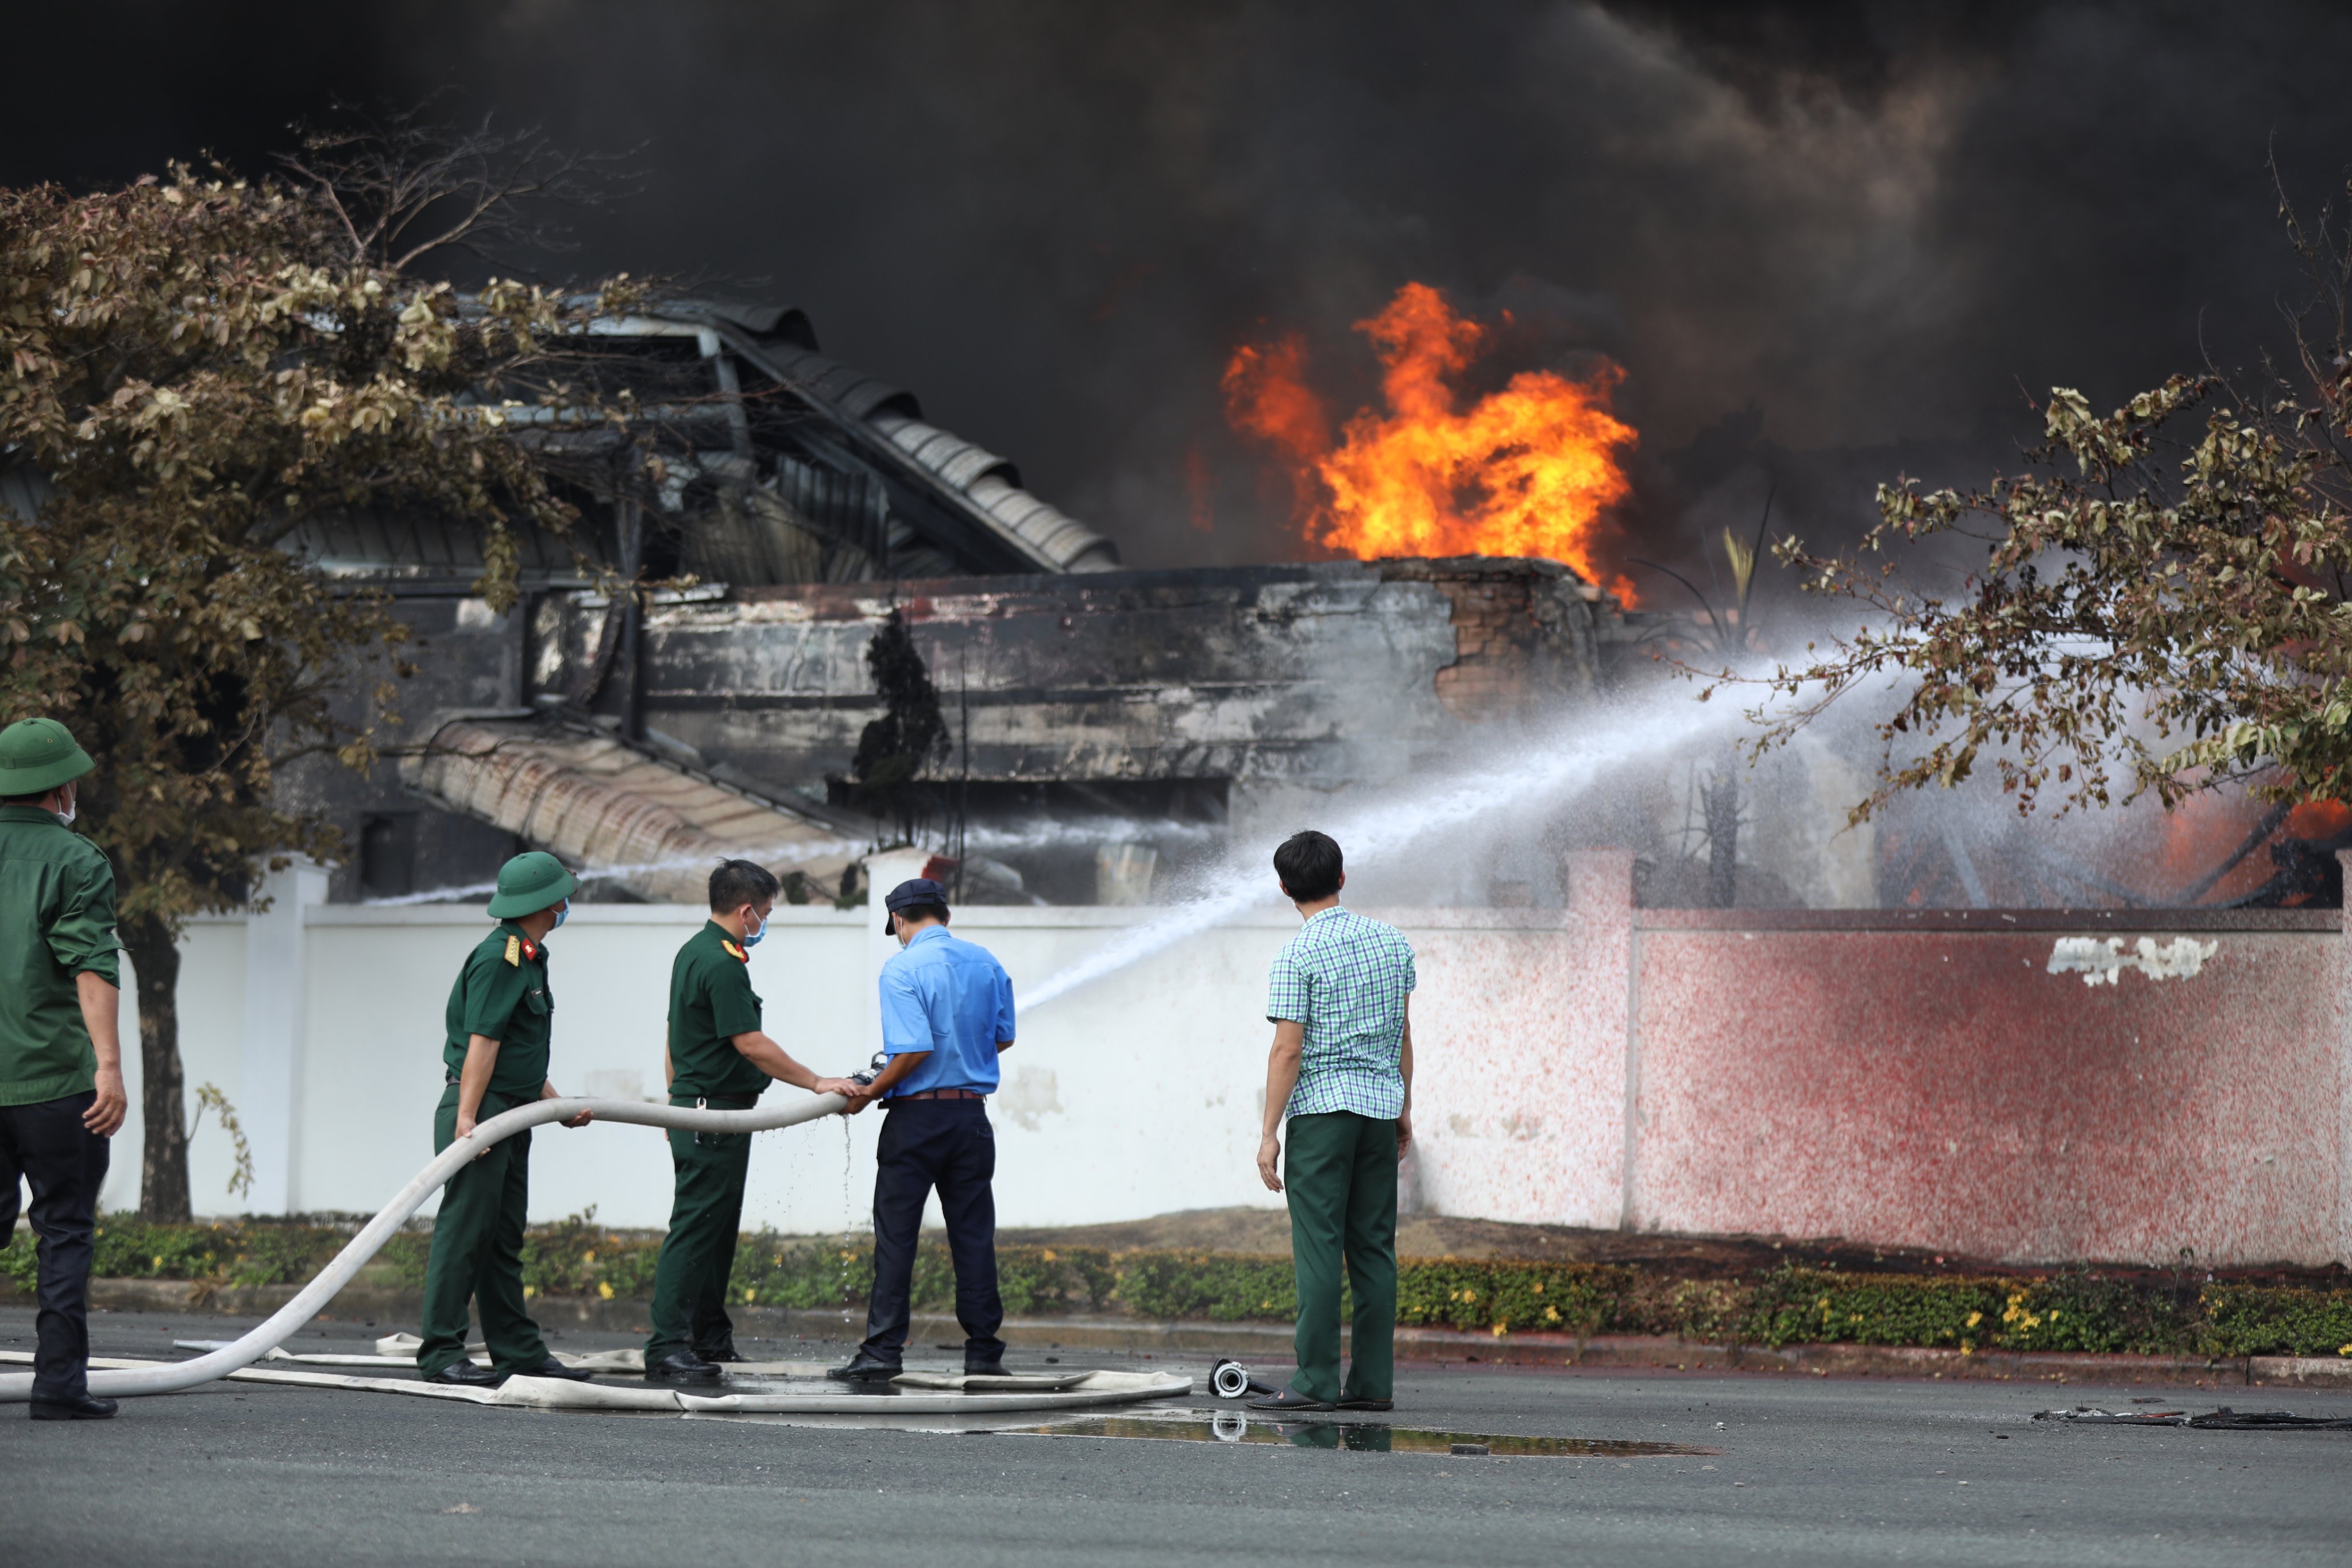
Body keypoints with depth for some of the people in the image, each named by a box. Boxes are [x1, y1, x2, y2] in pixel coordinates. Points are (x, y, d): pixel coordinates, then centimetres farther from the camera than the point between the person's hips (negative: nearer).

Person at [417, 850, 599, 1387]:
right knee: (465, 1230, -10)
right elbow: (483, 1042, -22)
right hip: (482, 1109, -10)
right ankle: (441, 1352, -9)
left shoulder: (529, 958, 18)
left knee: (505, 1237, 12)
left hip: (511, 1114, 10)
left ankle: (518, 1351, 15)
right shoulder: (499, 957, -15)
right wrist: (467, 1116, -27)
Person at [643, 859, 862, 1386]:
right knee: (694, 1229, -12)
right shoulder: (723, 965, -18)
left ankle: (710, 1338, 19)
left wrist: (678, 1101, 29)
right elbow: (751, 1044, -20)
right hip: (716, 1115, -11)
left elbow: (675, 1040, 23)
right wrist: (816, 1083, -14)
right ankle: (667, 1347, -15)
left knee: (717, 1229, 14)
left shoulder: (692, 953, 15)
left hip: (692, 1107, 11)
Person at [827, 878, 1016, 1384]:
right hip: (972, 1115, 5)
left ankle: (882, 1351, -2)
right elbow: (1003, 1039, 14)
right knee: (973, 1235, 8)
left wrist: (869, 1093, -9)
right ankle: (983, 1350, 8)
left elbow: (914, 1051, -20)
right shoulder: (986, 963, 6)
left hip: (916, 1118, -5)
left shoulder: (903, 968, -11)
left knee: (896, 1236, 0)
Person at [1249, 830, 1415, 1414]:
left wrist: (1269, 1133, -9)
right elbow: (1402, 1032, 13)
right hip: (1381, 1103, 6)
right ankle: (1373, 1382, 6)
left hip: (1322, 1106, -6)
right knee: (1373, 1245, 7)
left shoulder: (1297, 955, -9)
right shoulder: (1391, 942, 9)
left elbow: (1288, 1050, -12)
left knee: (1318, 1245, -5)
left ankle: (1317, 1380, -8)